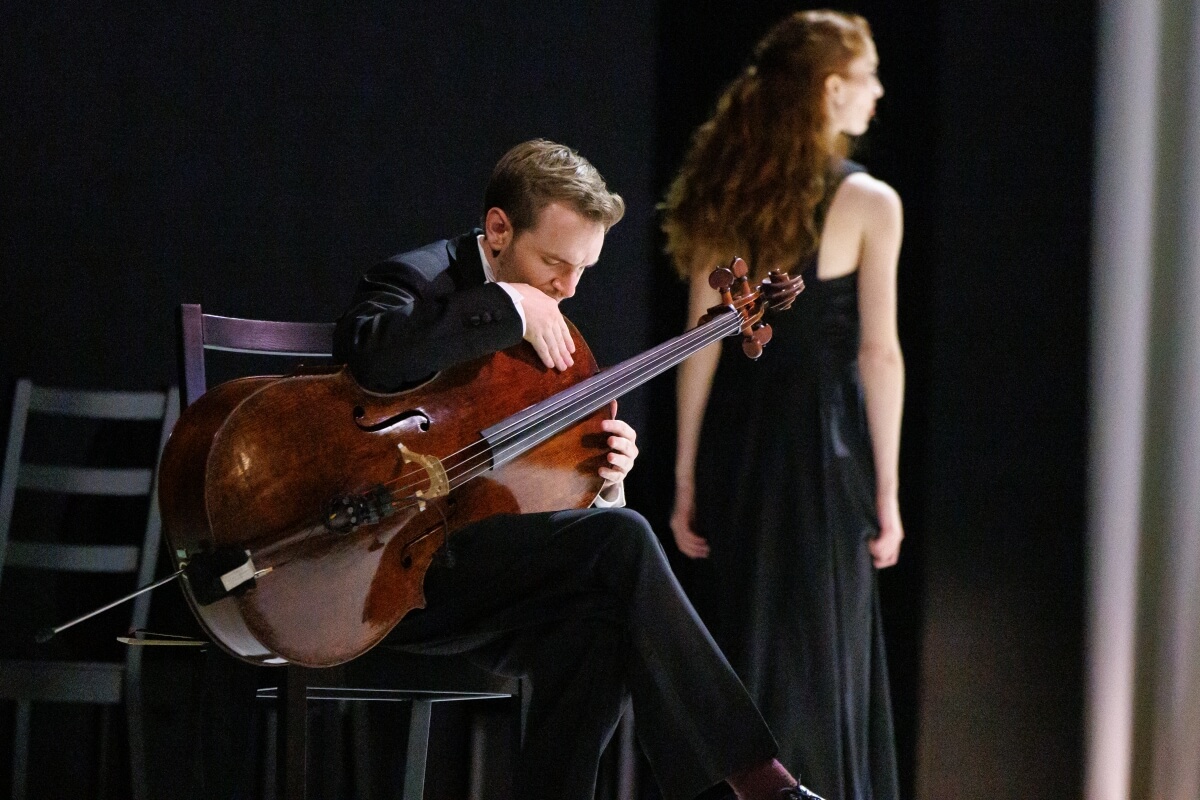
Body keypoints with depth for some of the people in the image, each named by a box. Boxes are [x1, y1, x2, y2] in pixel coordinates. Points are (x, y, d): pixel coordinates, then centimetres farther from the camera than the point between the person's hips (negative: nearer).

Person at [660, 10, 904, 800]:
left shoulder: (727, 199, 6)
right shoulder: (867, 204, -6)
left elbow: (702, 347, 4)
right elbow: (879, 354, -8)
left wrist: (687, 478, 7)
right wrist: (887, 489, -4)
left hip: (734, 439, 4)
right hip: (821, 441, -4)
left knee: (737, 647, 13)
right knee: (817, 656, 3)